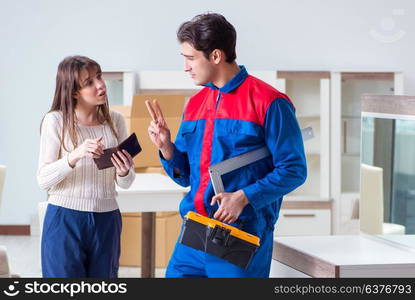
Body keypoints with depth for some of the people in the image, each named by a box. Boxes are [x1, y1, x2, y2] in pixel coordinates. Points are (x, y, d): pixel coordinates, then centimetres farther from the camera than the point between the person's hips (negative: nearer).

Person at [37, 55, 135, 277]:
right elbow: (43, 180, -9)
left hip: (106, 220, 4)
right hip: (64, 219, -4)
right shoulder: (56, 121, -6)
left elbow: (125, 183, 9)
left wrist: (123, 172, -14)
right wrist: (75, 156, -25)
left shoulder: (115, 121, 6)